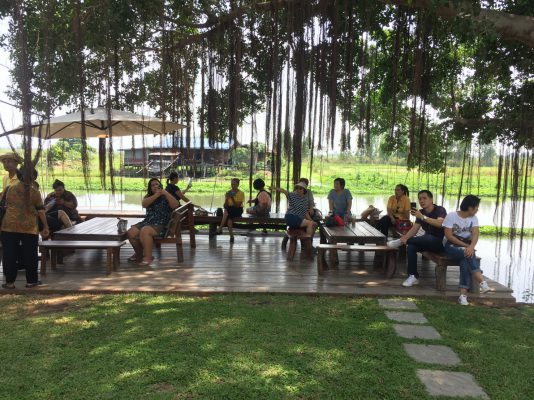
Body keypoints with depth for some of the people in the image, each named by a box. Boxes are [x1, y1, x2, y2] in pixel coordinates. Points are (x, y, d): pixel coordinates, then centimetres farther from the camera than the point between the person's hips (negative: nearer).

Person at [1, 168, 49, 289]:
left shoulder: (9, 188, 3)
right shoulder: (34, 192, -3)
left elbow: (5, 205, 16)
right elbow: (41, 211, -2)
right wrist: (45, 227, 5)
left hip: (10, 226, 2)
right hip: (29, 227, -2)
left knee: (10, 254, 9)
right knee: (30, 254, 7)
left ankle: (9, 281, 12)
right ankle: (31, 281, 14)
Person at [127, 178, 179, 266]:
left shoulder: (165, 197, 5)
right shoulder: (148, 196, 18)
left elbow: (175, 205, -14)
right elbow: (144, 204, -5)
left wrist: (166, 193, -19)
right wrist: (156, 195, -14)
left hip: (162, 225, -5)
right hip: (147, 222, 5)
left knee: (144, 231, -34)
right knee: (131, 232, -17)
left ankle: (148, 258, -25)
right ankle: (139, 254, 8)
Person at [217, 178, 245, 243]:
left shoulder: (241, 193, -3)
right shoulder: (228, 193, 8)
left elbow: (238, 205, -13)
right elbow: (225, 206, 1)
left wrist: (232, 198, -21)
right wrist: (227, 198, -15)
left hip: (238, 210, -3)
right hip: (229, 210, 3)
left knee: (227, 210, -34)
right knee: (229, 218, -33)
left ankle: (220, 229, -31)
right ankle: (231, 236, -28)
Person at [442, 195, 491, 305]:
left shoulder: (474, 218, 4)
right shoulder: (451, 216, -10)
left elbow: (475, 234, -11)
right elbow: (448, 236, -15)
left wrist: (471, 247, -32)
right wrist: (466, 246, -22)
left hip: (466, 246, 3)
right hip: (451, 245, -3)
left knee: (466, 260, -30)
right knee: (469, 255, -33)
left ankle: (463, 294, -34)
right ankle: (482, 282, -36)